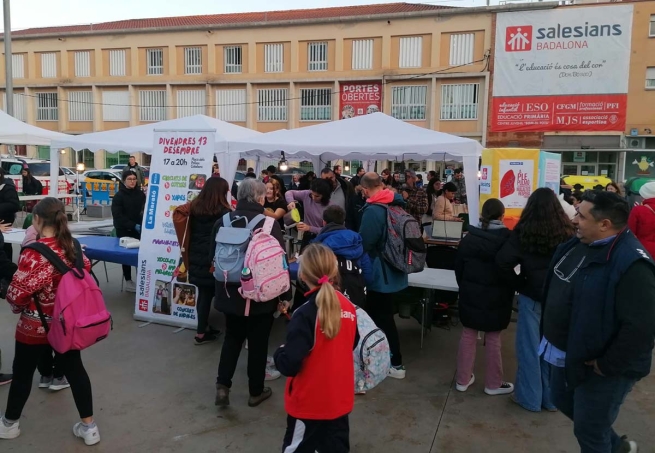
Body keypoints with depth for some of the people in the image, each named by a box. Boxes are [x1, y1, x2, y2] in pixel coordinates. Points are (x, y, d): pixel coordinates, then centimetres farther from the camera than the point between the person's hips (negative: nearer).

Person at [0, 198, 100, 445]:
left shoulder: (34, 253, -24)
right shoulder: (72, 246, -4)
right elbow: (86, 270, 12)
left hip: (35, 326, -5)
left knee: (22, 373, 17)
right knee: (74, 369, 13)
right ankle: (89, 427, 19)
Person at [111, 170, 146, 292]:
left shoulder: (141, 194, 5)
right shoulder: (119, 196, -6)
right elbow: (117, 216, -13)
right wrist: (133, 225, -20)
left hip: (138, 230, 2)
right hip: (124, 231, -2)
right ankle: (128, 281, 15)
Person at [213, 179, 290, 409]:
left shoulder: (223, 221, -3)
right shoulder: (269, 223, -16)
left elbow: (214, 256, 8)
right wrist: (285, 295, -2)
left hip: (230, 293, 4)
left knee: (232, 338, 20)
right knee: (258, 342, 11)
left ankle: (223, 384, 10)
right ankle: (256, 391, 23)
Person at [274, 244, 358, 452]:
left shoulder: (306, 314, -25)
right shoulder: (348, 307, -6)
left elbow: (289, 365, -26)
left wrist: (280, 352, -6)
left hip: (309, 403, -5)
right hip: (340, 398, 6)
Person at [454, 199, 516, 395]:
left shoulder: (469, 236, 0)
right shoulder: (506, 238, -12)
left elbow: (458, 266, 6)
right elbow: (508, 270, -12)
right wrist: (511, 288, 4)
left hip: (470, 293, 4)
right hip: (495, 296, -3)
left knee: (468, 335, 13)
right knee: (493, 339, 8)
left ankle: (463, 379, 21)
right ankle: (493, 383, 21)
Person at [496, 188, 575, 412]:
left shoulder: (523, 231, -12)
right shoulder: (567, 232, -5)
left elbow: (503, 261, -19)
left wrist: (518, 280, -4)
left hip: (532, 295, -3)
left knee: (530, 347, 9)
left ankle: (530, 398, 19)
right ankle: (551, 397, 27)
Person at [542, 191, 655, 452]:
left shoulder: (631, 264, -28)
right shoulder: (579, 244, 0)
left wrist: (606, 366, -21)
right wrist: (552, 340, 14)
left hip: (596, 366, -9)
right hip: (567, 353, 9)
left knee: (589, 432, 9)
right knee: (563, 401, 27)